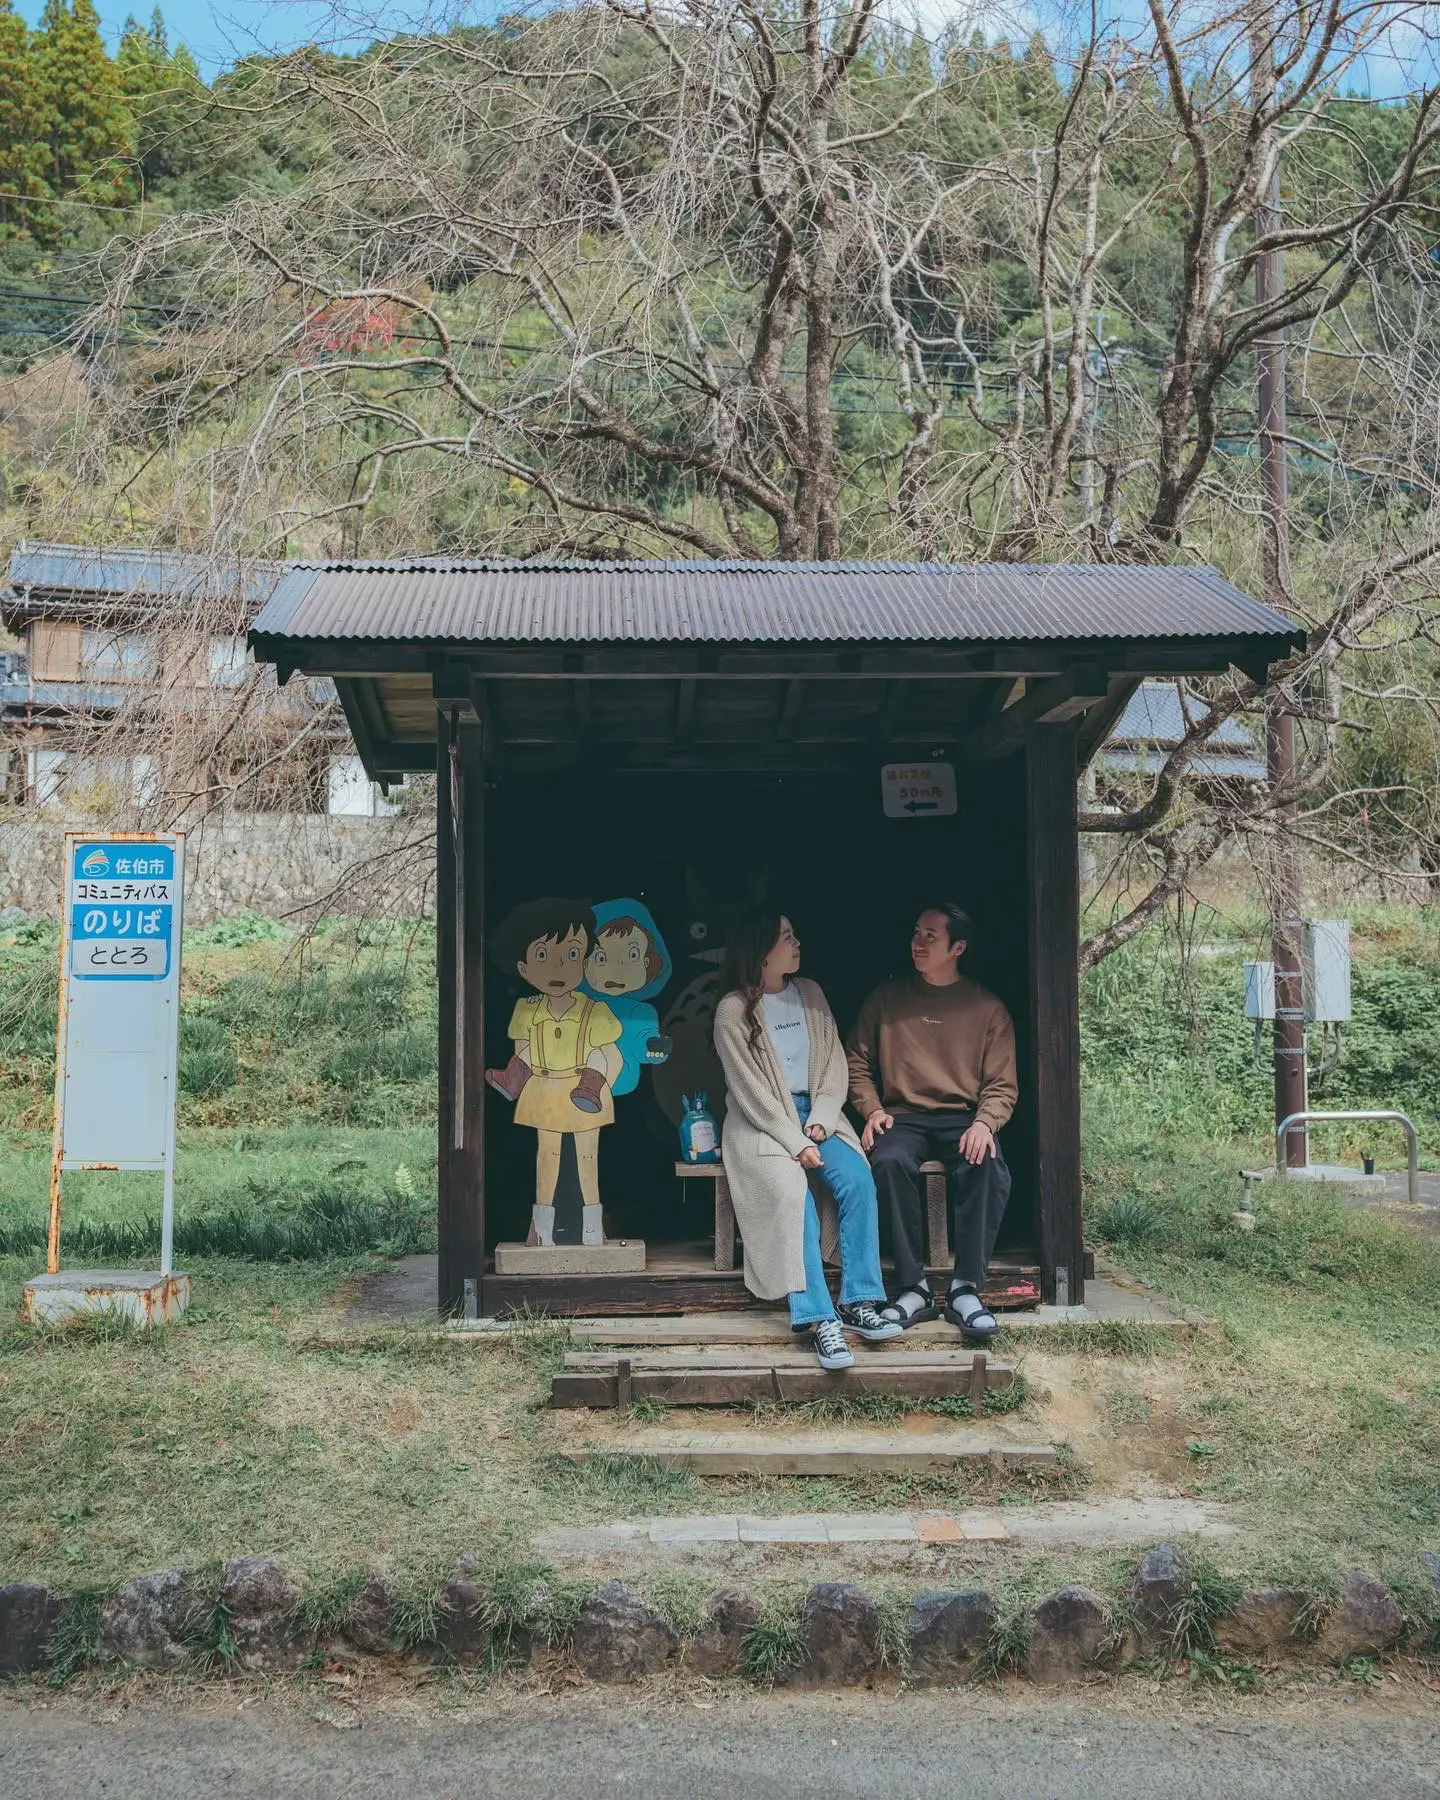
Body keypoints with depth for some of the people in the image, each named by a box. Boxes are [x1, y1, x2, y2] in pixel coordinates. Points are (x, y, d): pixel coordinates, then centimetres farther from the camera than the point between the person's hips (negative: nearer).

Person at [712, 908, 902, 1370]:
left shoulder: (809, 993, 8)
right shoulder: (734, 1010, -8)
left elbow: (833, 1061, 7)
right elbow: (750, 1089, -11)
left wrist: (821, 1121, -8)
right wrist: (795, 1142, -18)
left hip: (813, 1113, 5)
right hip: (760, 1122, -4)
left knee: (858, 1180, -24)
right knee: (793, 1195, -31)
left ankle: (859, 1302, -21)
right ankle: (821, 1319, -34)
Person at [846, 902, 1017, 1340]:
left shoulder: (987, 1008, 9)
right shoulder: (886, 998, 13)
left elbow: (1002, 1084, 5)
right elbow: (858, 1063, 13)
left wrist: (984, 1123, -15)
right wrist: (872, 1109, -5)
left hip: (963, 1117, 0)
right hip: (902, 1117, 1)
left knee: (987, 1165, -35)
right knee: (888, 1161, -35)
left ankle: (966, 1288, -29)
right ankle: (914, 1288, -29)